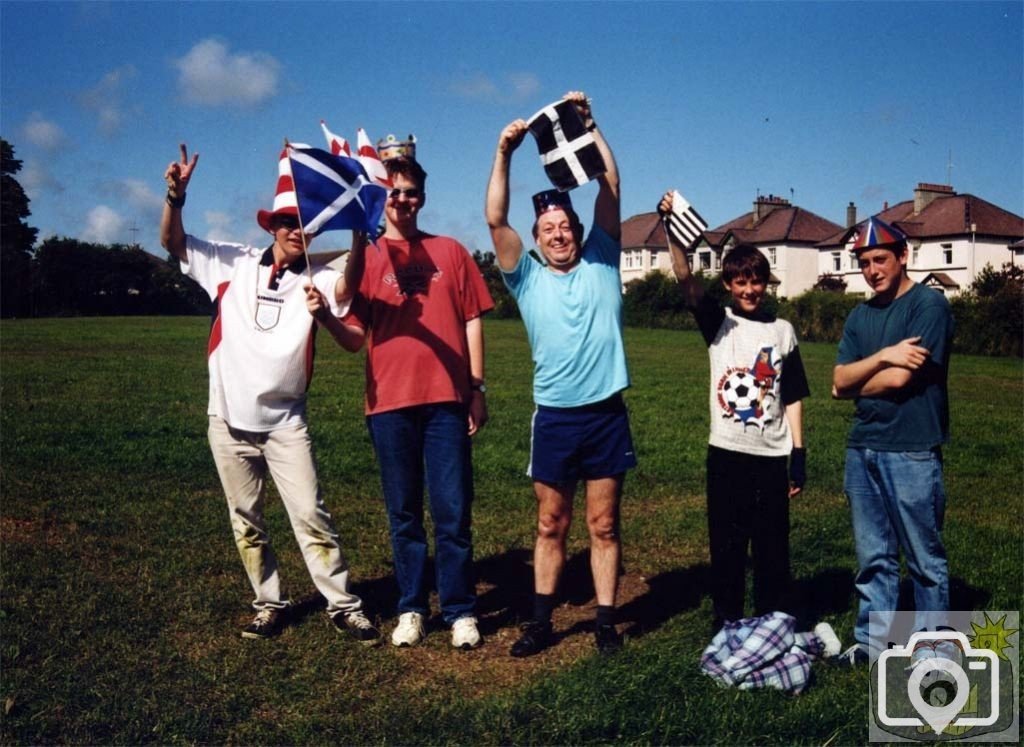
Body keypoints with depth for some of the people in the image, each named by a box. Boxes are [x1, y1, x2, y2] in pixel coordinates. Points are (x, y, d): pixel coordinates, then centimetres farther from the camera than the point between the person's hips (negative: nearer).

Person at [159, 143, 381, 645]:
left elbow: (345, 288, -27)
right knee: (246, 523, 11)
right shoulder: (234, 264, 1)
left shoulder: (315, 281, -5)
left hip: (285, 422, -2)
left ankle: (343, 606, 7)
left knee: (311, 517, -3)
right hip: (228, 420, 2)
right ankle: (270, 605, 25)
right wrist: (176, 197, -18)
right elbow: (173, 242, 2)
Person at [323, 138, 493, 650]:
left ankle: (461, 610, 13)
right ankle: (411, 609, 21)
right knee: (404, 514, 9)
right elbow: (355, 339, 0)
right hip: (390, 402, 0)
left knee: (453, 512, 2)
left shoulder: (450, 252, 8)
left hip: (446, 399, 0)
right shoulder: (363, 257, 5)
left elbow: (472, 321, 9)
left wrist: (477, 388, 3)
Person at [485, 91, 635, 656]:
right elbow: (495, 219, -5)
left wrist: (588, 125, -5)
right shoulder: (527, 276, 5)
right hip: (554, 415, 1)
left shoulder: (602, 262, 6)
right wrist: (504, 154, -12)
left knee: (604, 525, 7)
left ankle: (605, 621, 16)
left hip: (606, 413, 0)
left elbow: (610, 187, 0)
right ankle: (541, 622, 20)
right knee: (551, 526, 10)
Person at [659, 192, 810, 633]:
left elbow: (793, 397, 8)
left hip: (771, 455, 1)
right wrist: (672, 231, -28)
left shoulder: (782, 331, 7)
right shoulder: (718, 321, 3)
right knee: (726, 545, 6)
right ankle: (726, 624, 19)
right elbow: (685, 279, -13)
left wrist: (799, 454, 3)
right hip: (726, 452, -1)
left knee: (773, 547, 7)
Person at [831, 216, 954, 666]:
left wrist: (855, 386, 2)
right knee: (873, 557, 14)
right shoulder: (860, 317, 12)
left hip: (912, 453, -6)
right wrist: (883, 356, -14)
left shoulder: (929, 305, -8)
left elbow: (899, 379, -16)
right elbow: (840, 380, 2)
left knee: (925, 560, 6)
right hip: (862, 449, 6)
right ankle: (871, 640, 25)